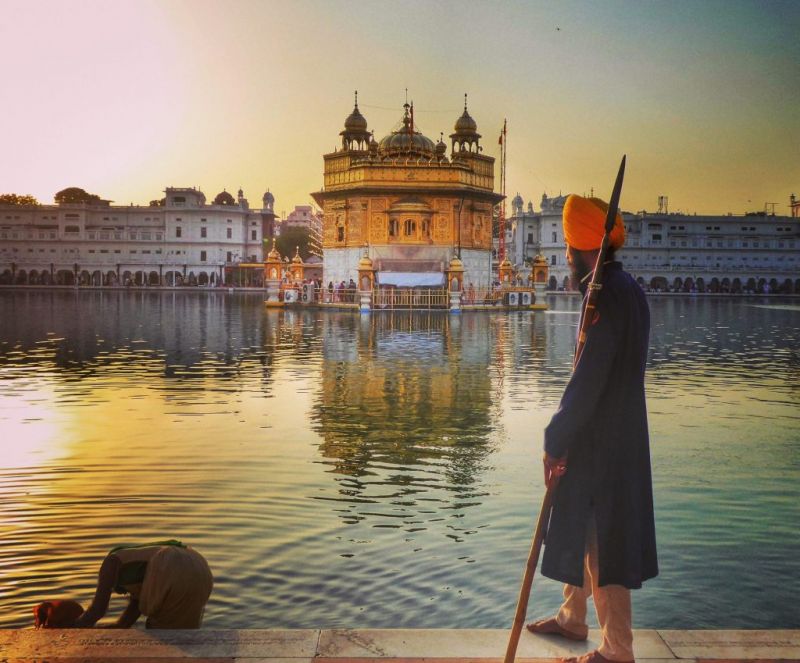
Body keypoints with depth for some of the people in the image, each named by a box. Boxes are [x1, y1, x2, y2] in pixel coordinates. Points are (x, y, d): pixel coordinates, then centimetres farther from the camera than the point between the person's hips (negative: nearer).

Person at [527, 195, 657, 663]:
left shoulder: (608, 296, -21)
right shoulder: (627, 288, 11)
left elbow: (587, 381, -25)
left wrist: (556, 442, -18)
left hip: (603, 443, -10)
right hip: (618, 436, 10)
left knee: (602, 543, 0)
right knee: (580, 531, 22)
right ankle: (572, 618, 39)